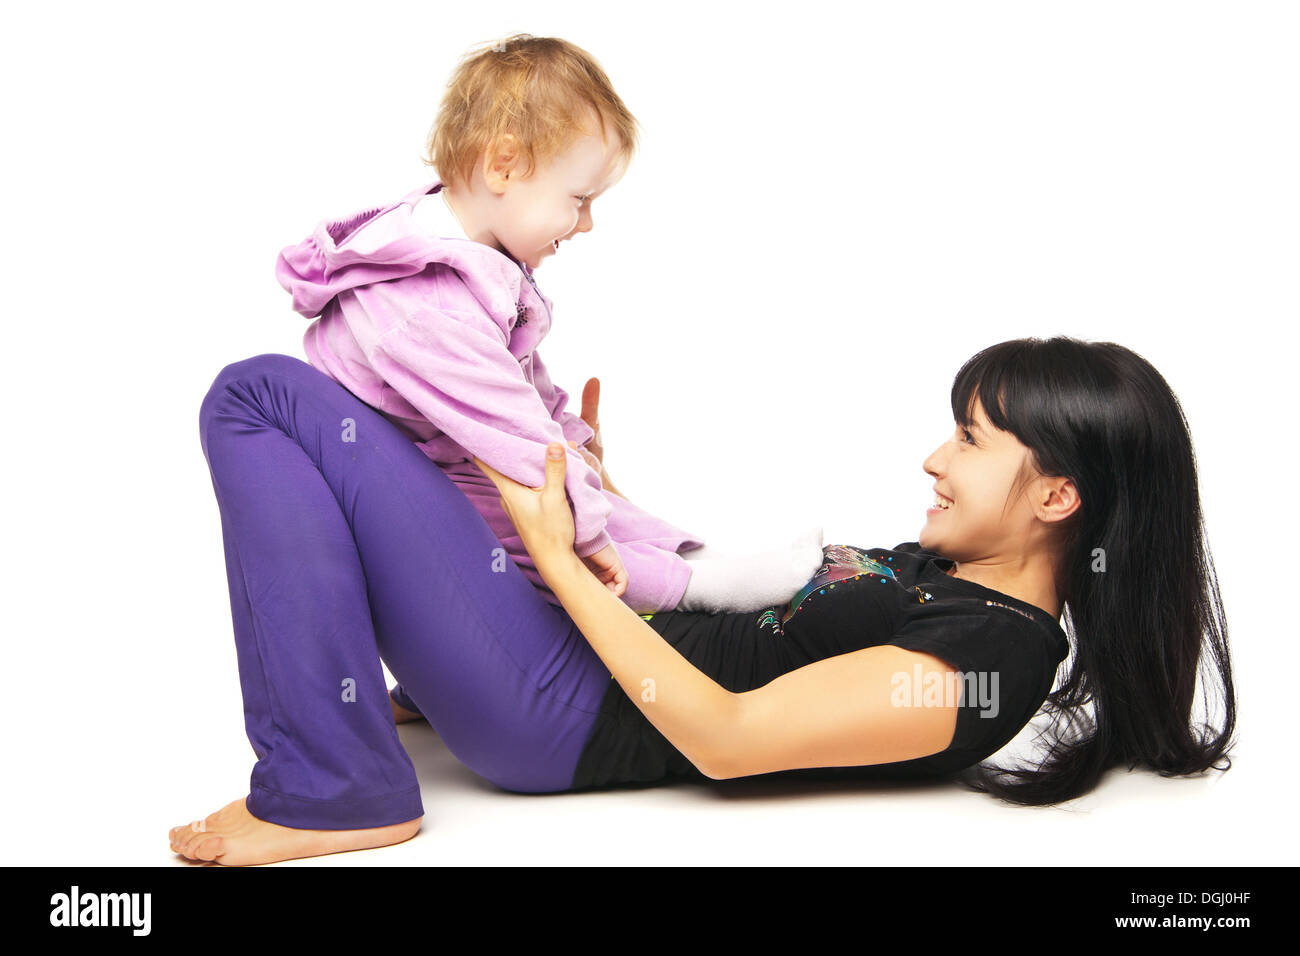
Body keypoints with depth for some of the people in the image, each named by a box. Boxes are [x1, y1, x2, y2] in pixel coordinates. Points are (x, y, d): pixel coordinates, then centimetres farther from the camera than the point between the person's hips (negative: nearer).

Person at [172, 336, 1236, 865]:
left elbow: (721, 737, -23)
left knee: (262, 395, -14)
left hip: (551, 710, -10)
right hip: (602, 649, 10)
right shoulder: (951, 574, 8)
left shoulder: (982, 660, -21)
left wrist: (557, 555, -17)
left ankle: (327, 800, -9)